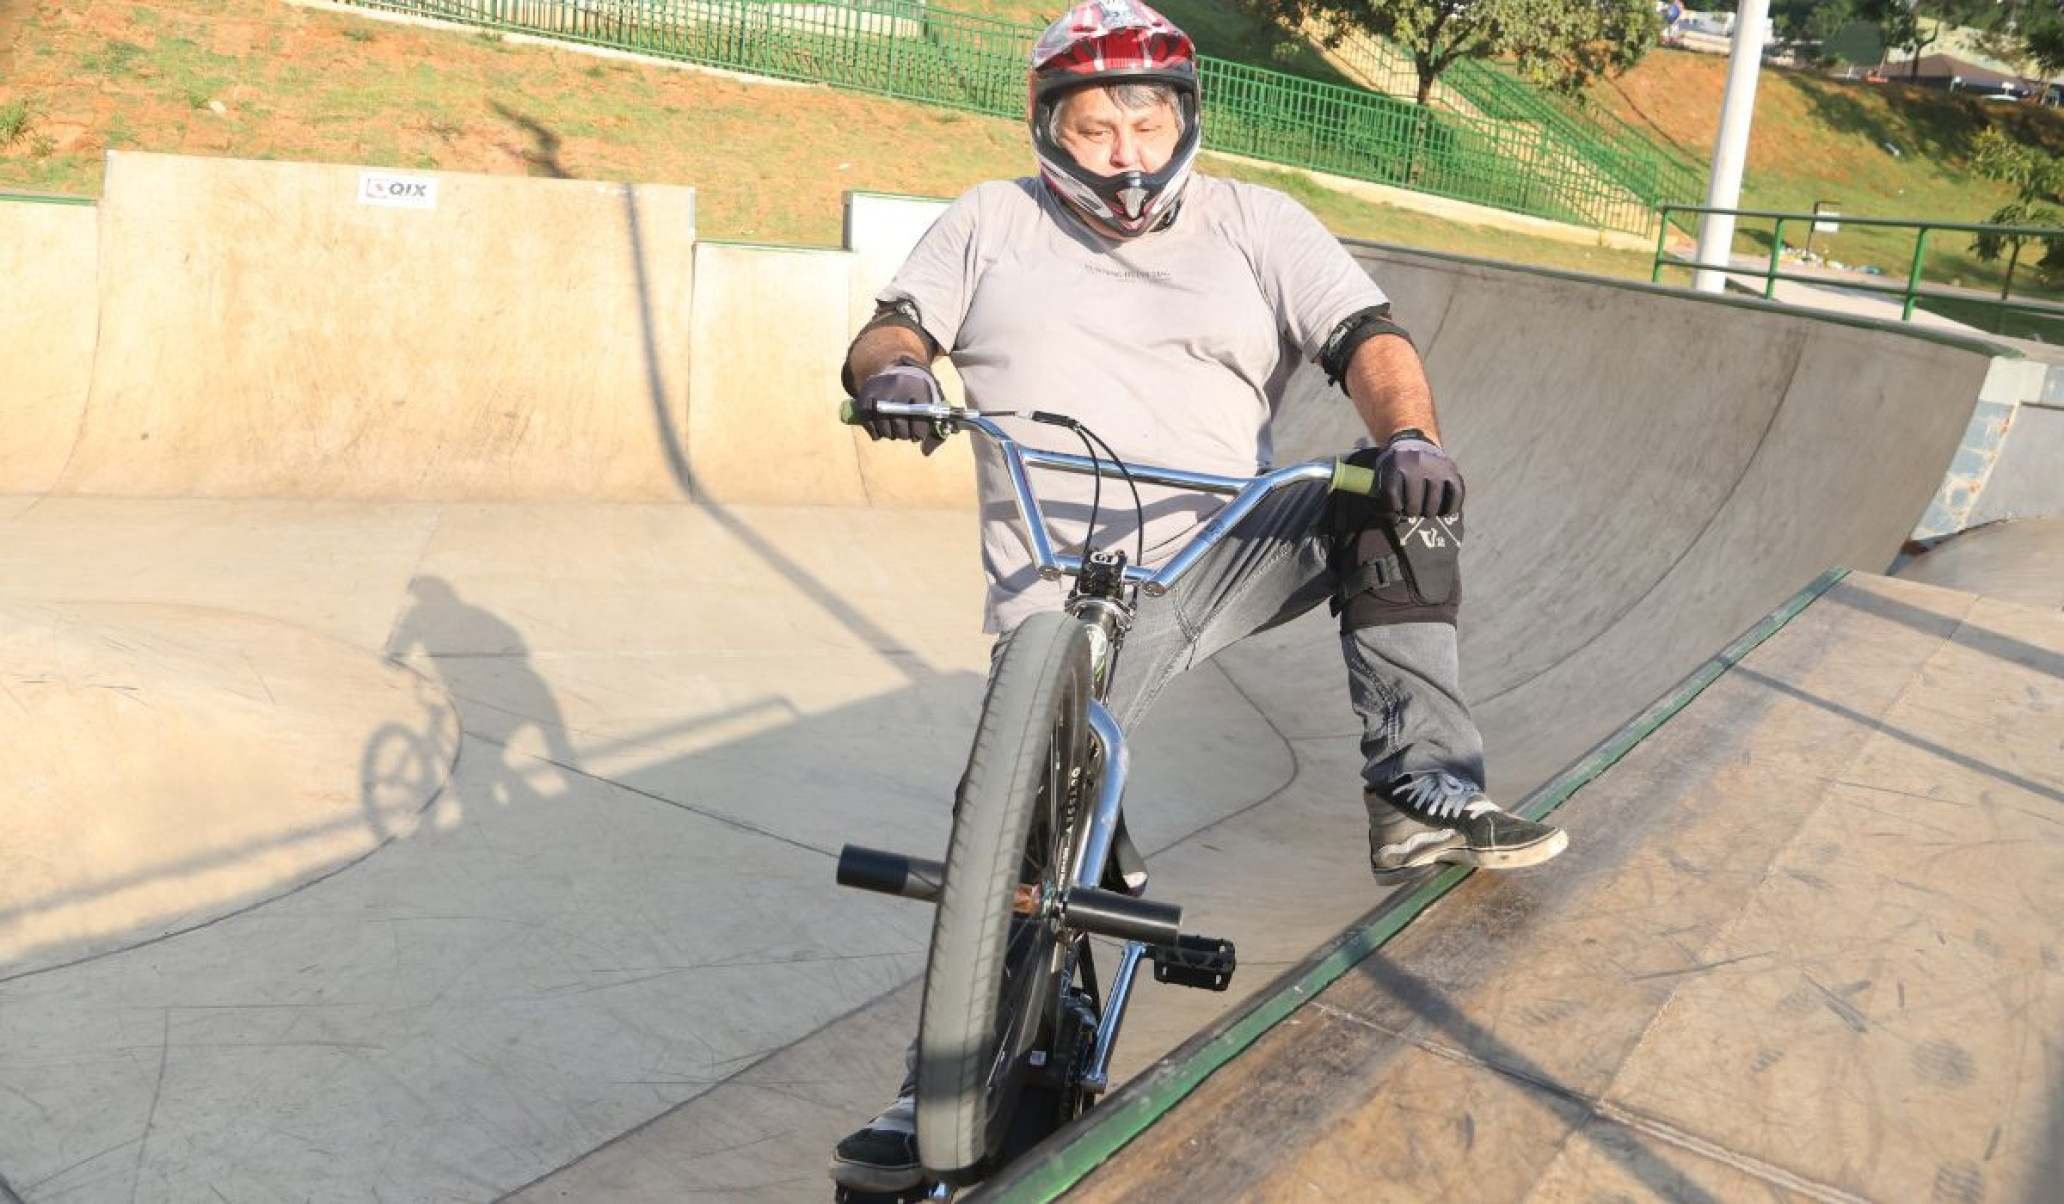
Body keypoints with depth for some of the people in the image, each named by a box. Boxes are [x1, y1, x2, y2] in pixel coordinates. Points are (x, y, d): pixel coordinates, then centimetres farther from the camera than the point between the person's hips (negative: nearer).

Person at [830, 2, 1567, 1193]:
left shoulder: (1257, 223, 8)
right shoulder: (994, 223, 13)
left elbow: (1369, 337, -5)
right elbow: (891, 331, 5)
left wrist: (1410, 433, -27)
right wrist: (894, 369, -21)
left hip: (1232, 551, 1)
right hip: (1062, 596, -1)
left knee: (1395, 497, -21)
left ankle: (1419, 793, -18)